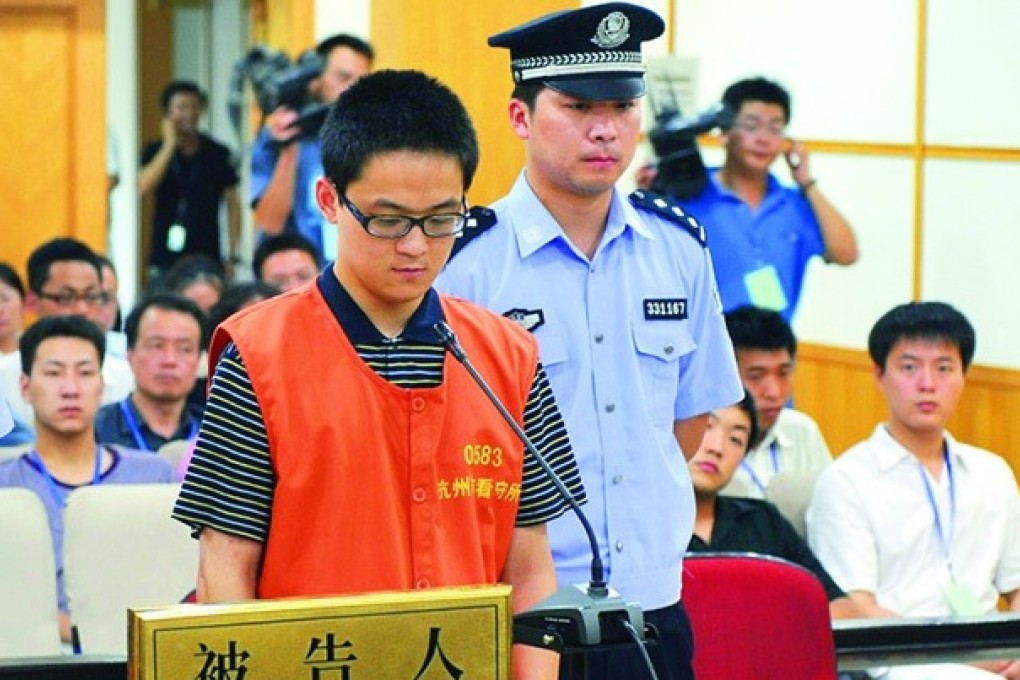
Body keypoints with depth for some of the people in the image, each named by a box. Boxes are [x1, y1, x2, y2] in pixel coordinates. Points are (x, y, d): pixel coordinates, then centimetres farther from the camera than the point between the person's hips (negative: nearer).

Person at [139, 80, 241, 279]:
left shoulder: (218, 154, 3)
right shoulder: (155, 151, 4)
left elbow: (233, 206, 7)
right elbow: (144, 187, -14)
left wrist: (232, 256, 1)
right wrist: (170, 144, -13)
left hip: (206, 258, 0)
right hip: (165, 259, 0)